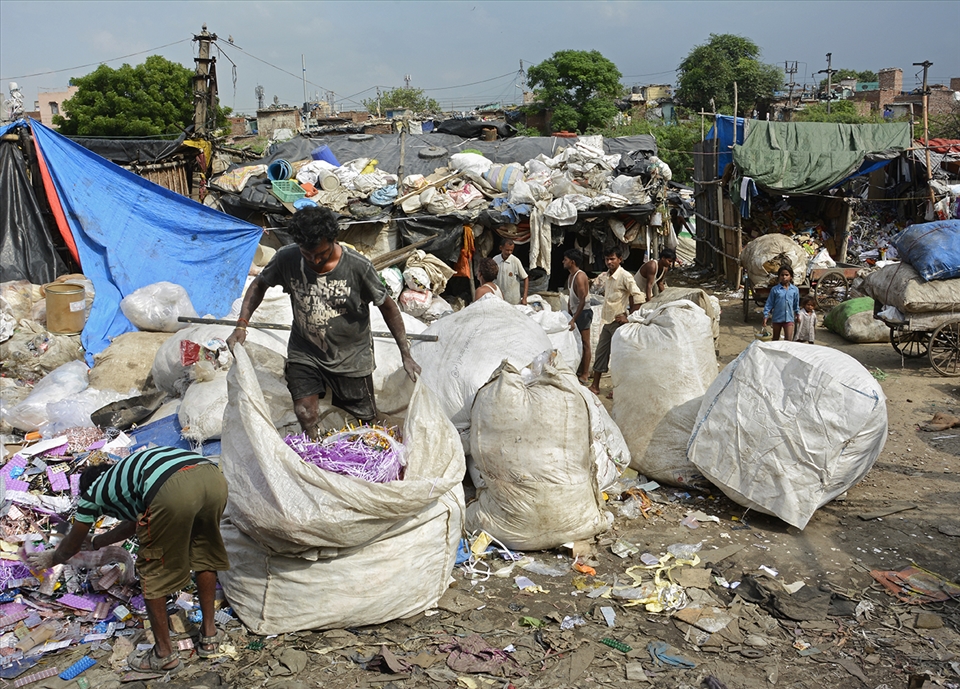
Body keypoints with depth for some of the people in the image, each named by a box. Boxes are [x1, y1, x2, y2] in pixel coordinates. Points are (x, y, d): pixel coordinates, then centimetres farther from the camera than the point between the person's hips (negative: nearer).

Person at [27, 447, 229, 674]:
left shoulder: (94, 492, 29)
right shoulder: (127, 471, 45)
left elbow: (72, 546, 43)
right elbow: (132, 524, 61)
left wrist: (51, 558, 64)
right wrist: (96, 542, 75)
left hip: (173, 490, -6)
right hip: (215, 476, 7)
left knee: (153, 570, 15)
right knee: (204, 555, 28)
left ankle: (164, 654, 25)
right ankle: (209, 636, 36)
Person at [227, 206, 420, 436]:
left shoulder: (358, 266, -22)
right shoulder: (287, 259, -16)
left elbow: (387, 306, -9)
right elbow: (259, 285, 3)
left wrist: (406, 355, -9)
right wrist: (241, 325, -9)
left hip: (351, 355, -1)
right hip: (305, 351, 1)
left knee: (366, 422, 9)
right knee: (305, 414, -15)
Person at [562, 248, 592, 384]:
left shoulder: (580, 277, -18)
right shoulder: (571, 277, 12)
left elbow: (582, 301, -23)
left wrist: (573, 319, -25)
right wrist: (568, 314, 16)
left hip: (583, 312, -10)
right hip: (576, 312, 10)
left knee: (585, 343, -4)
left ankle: (585, 375, 0)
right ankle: (582, 370, 22)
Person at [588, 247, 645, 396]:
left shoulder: (625, 276, -15)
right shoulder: (607, 276, 9)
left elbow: (638, 297, -20)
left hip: (618, 321, -8)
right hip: (607, 321, 8)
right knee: (601, 352, 10)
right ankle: (595, 386, 18)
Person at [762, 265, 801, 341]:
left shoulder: (795, 289, 0)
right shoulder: (774, 289, -5)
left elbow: (796, 304, 12)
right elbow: (769, 303, -3)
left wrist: (797, 314, 20)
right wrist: (766, 315, -8)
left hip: (789, 318, 0)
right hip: (777, 318, 0)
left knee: (789, 340, -5)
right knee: (775, 339, 15)